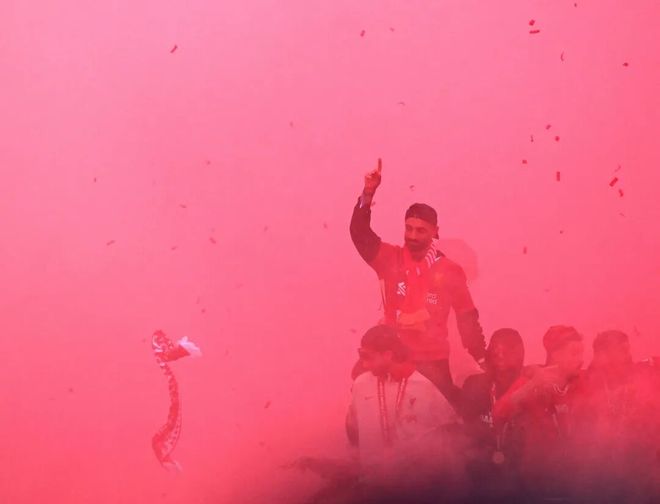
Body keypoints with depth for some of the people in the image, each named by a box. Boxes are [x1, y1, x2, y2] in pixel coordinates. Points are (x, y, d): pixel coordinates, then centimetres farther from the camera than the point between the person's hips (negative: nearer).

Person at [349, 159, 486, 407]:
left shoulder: (449, 271, -1)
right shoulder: (389, 259, 0)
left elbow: (467, 318, 4)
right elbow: (360, 233, -12)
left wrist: (482, 358, 2)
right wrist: (368, 193, -24)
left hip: (432, 362, -1)